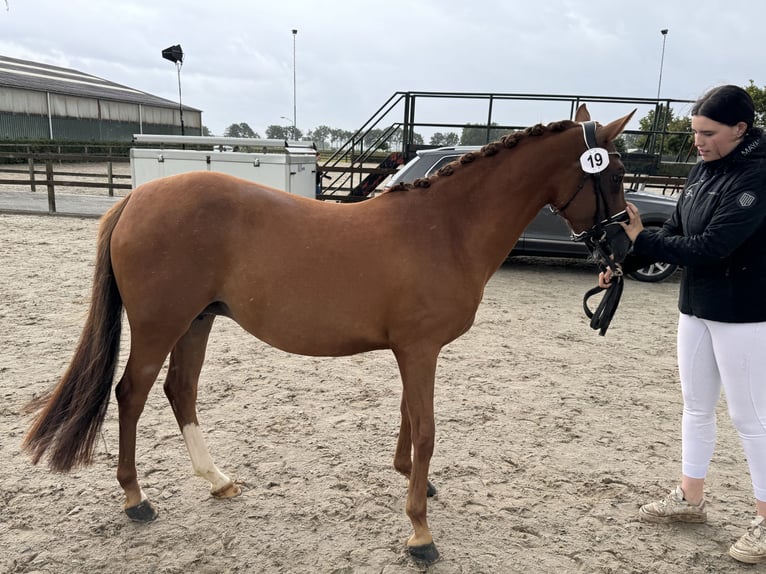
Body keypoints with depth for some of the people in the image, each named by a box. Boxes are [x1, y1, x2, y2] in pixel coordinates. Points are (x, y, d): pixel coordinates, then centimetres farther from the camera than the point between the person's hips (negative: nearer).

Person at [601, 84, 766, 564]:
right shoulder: (705, 168, 5)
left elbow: (709, 248, -26)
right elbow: (676, 230, 8)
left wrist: (641, 239, -18)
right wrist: (626, 263, -4)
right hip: (697, 307, 8)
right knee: (697, 407, 17)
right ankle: (690, 500, 33)